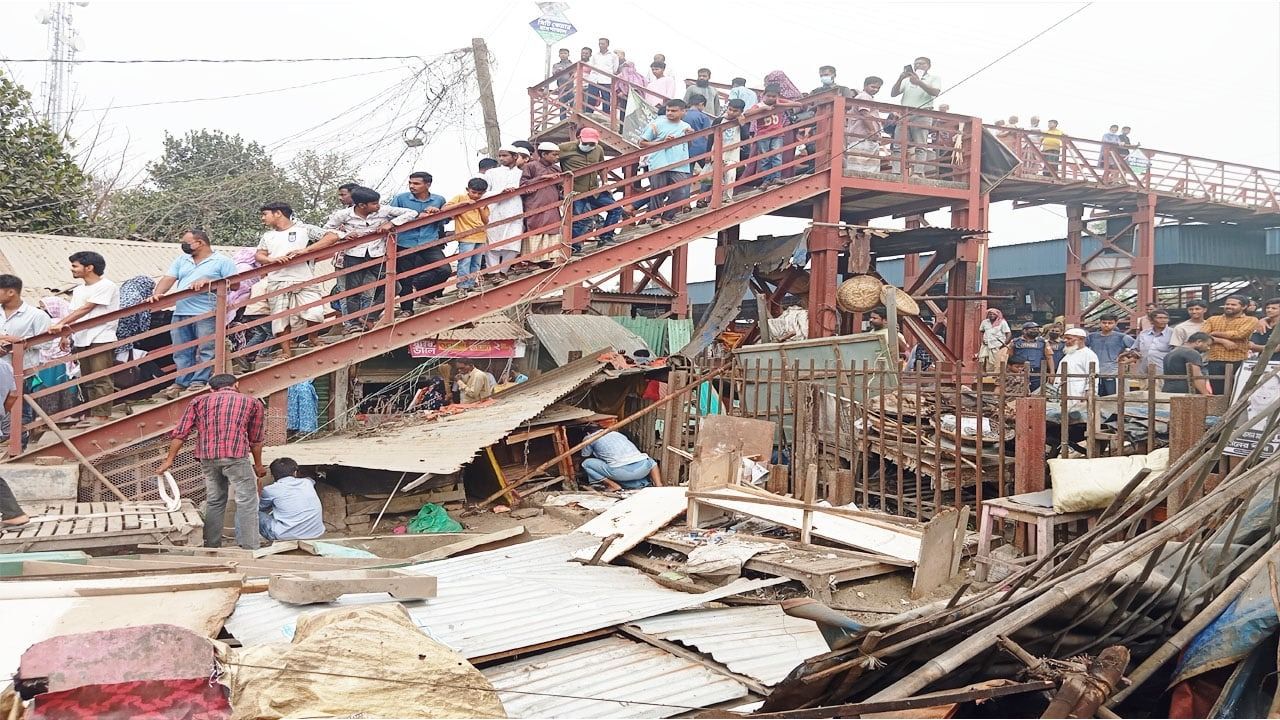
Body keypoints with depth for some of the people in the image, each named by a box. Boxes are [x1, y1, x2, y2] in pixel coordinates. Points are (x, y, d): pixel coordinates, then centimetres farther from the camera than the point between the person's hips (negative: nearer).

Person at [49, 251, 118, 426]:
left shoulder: (106, 286, -8)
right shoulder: (78, 290, 18)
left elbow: (85, 309, -15)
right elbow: (74, 314, 15)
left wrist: (60, 324, -21)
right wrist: (65, 334, 2)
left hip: (101, 339, -8)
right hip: (82, 340, 8)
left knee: (100, 379, -9)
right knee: (87, 380, 9)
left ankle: (101, 415, -7)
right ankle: (92, 414, 14)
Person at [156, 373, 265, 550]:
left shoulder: (200, 401, 20)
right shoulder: (252, 402, 16)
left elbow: (180, 433, 12)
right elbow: (255, 440, 17)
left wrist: (169, 460, 15)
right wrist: (258, 465, 27)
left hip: (207, 456, 4)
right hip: (236, 455, -3)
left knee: (214, 501, 16)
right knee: (246, 502, 1)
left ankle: (211, 547, 19)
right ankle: (249, 548, -3)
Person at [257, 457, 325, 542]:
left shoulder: (270, 490, -1)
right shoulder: (307, 482, 8)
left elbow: (261, 507, 23)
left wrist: (259, 493, 44)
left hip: (285, 536, -4)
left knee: (257, 514, 14)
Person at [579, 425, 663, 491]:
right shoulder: (616, 433, 35)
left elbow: (585, 458, 35)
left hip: (621, 471, -5)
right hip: (643, 468, 5)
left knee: (586, 463, 14)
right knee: (651, 461, 41)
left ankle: (613, 486, 2)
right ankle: (658, 484, 12)